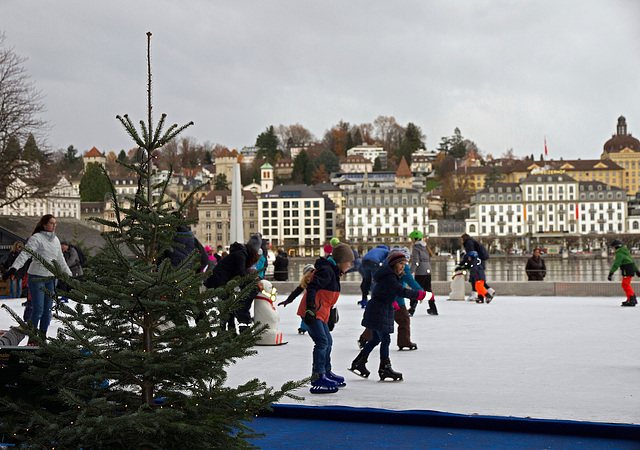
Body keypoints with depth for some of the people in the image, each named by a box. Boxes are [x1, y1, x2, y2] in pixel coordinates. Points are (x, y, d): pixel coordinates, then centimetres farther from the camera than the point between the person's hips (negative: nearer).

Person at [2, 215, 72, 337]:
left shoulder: (55, 240, 13)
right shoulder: (36, 238, -8)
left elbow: (60, 259, 24)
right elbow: (25, 254, -20)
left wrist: (69, 275, 29)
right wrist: (14, 268, -34)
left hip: (51, 278, 6)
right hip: (36, 277, -6)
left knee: (48, 309, 6)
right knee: (38, 310, -9)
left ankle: (43, 337, 17)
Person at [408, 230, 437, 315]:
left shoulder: (416, 248, -8)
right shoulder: (426, 248, 15)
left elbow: (415, 261, -17)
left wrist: (411, 272, -21)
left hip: (420, 272, -8)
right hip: (428, 271, 8)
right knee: (428, 290, 15)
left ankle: (412, 309, -10)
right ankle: (433, 309, 18)